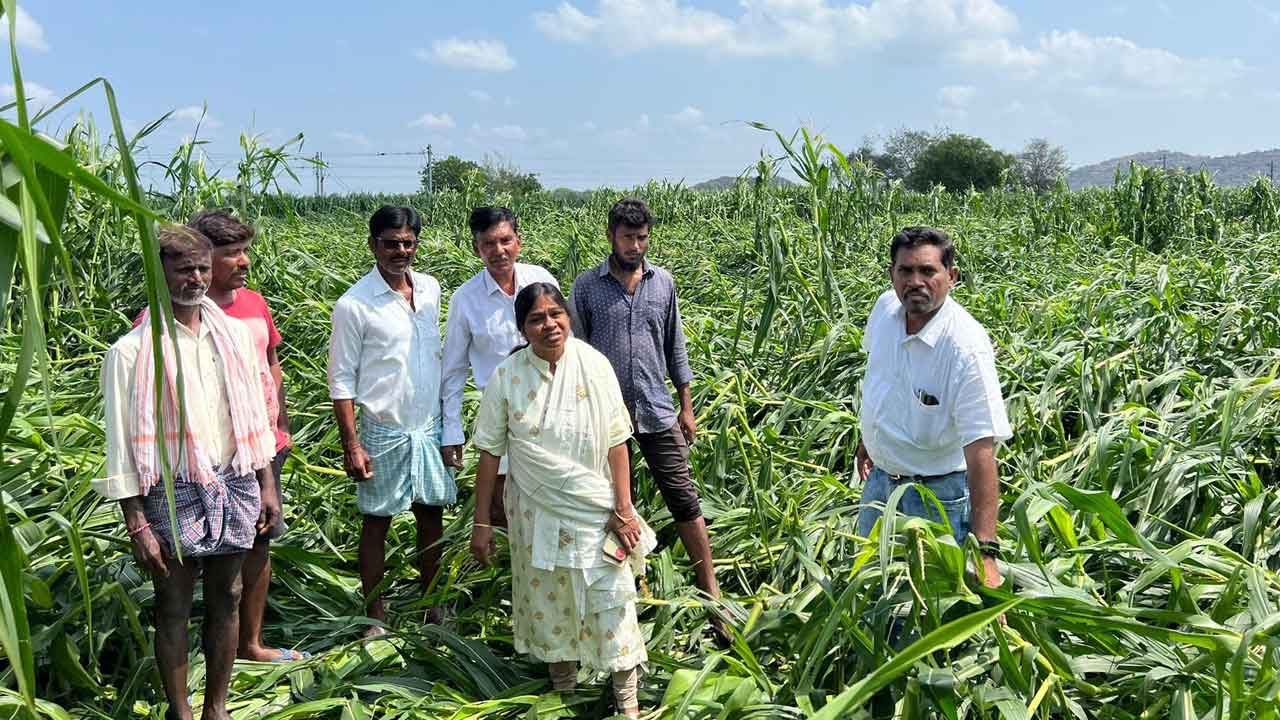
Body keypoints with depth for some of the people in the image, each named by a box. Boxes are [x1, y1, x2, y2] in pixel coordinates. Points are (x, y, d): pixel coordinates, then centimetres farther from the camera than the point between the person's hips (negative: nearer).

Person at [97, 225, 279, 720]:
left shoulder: (234, 335, 4)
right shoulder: (132, 352, -9)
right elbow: (122, 445, -9)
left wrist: (266, 485, 11)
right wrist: (137, 525, -11)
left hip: (234, 488, 4)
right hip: (173, 495, -4)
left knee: (225, 602, 13)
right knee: (173, 609, 9)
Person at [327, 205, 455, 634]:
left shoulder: (430, 289, 4)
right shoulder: (354, 305, -12)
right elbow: (341, 381, -9)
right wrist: (351, 445, -12)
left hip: (430, 426, 5)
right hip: (384, 431, -5)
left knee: (432, 516, 13)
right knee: (376, 521, 7)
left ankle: (434, 608, 27)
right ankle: (376, 618, 19)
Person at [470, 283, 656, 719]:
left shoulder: (593, 365, -11)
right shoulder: (507, 377, -10)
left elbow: (617, 441, -8)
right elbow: (490, 453, -4)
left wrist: (624, 510, -10)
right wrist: (482, 523, -3)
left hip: (595, 510, -1)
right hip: (538, 513, 1)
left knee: (611, 600, 2)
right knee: (548, 599, 16)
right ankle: (563, 684, 39)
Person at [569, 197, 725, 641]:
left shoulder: (663, 283, 5)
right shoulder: (587, 286, 0)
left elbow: (675, 349, 11)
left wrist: (686, 407, 9)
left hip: (656, 411, 1)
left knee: (684, 500, -1)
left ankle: (711, 593, 4)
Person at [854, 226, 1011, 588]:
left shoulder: (967, 348, -30)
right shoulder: (886, 307, -9)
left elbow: (980, 450, -34)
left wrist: (986, 551, -39)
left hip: (936, 494, -6)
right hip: (880, 477, 7)